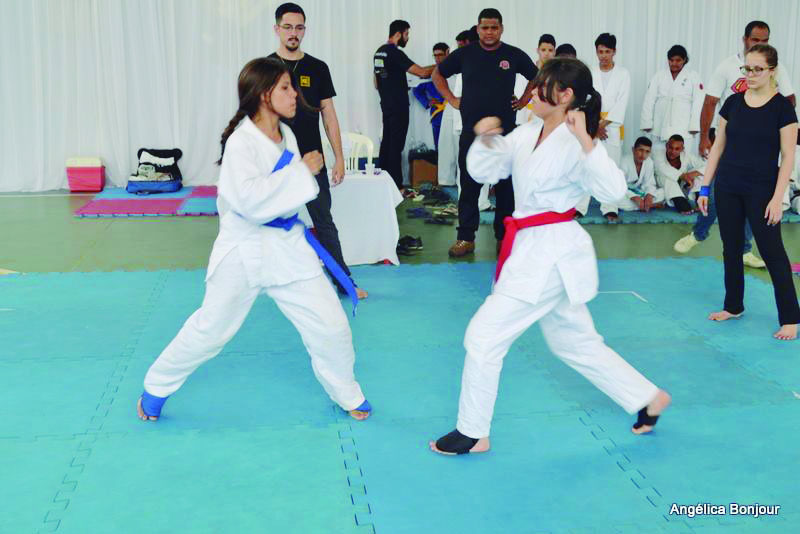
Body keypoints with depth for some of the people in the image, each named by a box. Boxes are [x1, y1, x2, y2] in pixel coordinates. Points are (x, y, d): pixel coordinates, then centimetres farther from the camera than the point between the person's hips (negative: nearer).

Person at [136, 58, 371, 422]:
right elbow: (250, 200, -32)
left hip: (287, 246, 6)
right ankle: (156, 388, 30)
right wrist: (302, 171, -27)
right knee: (210, 330, 7)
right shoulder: (240, 142, -19)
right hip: (244, 251, -6)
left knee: (330, 326, 4)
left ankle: (347, 396, 27)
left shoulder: (286, 135, 3)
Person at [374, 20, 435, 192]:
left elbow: (377, 83, 20)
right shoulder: (395, 53, -16)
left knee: (386, 142, 13)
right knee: (396, 145, -6)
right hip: (398, 107, -9)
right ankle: (397, 186, -4)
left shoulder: (379, 52, 12)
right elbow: (422, 72, -20)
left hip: (386, 105, 9)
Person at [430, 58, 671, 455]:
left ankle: (472, 433, 10)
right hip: (532, 250, 9)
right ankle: (648, 399, 36)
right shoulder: (528, 134, 8)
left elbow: (613, 190, -28)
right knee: (574, 342, 21)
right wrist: (485, 140, -10)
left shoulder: (575, 145, -16)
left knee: (484, 335, -6)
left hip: (551, 254, -9)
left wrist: (586, 141, -36)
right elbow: (485, 171, 8)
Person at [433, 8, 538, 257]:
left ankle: (504, 236, 15)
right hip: (471, 132, 0)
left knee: (505, 185, 5)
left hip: (505, 132, 0)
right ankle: (465, 237, 7)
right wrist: (452, 100, 7)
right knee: (469, 186, 1)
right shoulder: (464, 54, 3)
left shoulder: (514, 55, 2)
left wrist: (523, 100, 8)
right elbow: (438, 75, 15)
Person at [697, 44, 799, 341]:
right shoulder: (733, 102, 4)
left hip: (761, 190, -4)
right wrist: (705, 187, 7)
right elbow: (718, 146, 9)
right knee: (731, 248, 13)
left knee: (772, 251, -3)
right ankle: (733, 306, 29)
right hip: (728, 188, 5)